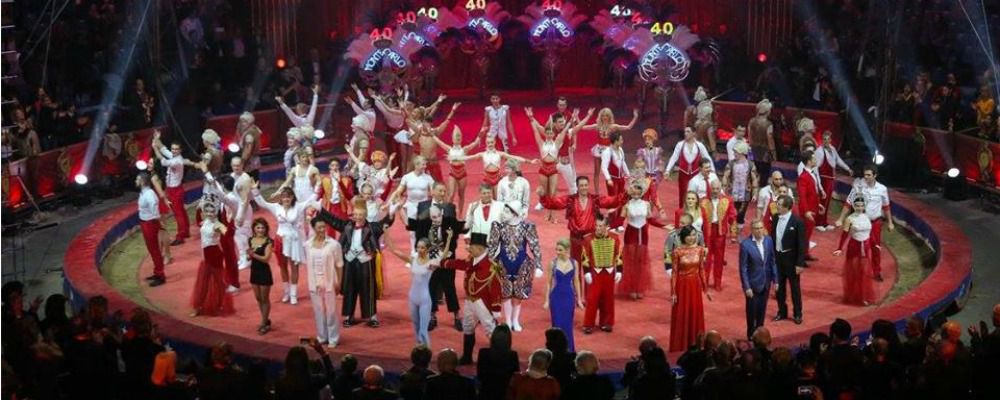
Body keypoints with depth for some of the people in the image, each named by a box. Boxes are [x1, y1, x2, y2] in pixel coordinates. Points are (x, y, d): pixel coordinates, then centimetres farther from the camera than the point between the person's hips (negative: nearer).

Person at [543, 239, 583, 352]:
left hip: (569, 296, 1)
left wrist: (579, 299, 6)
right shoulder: (553, 263, -5)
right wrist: (547, 300, -1)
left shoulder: (574, 263, -1)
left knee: (568, 325, 6)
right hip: (556, 296, -1)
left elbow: (576, 282, 6)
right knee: (557, 325, 0)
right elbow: (549, 282, 0)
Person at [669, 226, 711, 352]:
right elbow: (674, 273, -7)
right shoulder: (677, 252, -10)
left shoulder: (700, 250, 0)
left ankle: (695, 345, 20)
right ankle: (680, 347, 12)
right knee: (681, 316, 3)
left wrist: (706, 289, 8)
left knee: (696, 315, 9)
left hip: (695, 285, 3)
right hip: (682, 286, -3)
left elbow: (702, 270, 6)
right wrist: (673, 293, -9)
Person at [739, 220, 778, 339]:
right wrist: (746, 287, -16)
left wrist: (775, 279, 5)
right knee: (752, 311, 9)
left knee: (762, 311, 15)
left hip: (766, 283, 4)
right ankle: (751, 336, 25)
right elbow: (743, 268, -15)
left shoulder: (769, 240, -3)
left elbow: (772, 261, 6)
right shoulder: (745, 244, -18)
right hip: (753, 284, -4)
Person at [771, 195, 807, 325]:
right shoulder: (776, 219, -1)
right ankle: (782, 312, 29)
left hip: (791, 258, -5)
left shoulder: (797, 222, -17)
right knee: (779, 286, 14)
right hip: (777, 257, 5)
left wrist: (800, 263, -15)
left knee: (794, 287, 9)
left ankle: (797, 314, 22)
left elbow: (802, 244, -14)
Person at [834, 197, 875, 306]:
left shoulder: (867, 217, 2)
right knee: (853, 273, 6)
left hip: (866, 247, 3)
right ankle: (853, 297, 17)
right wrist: (840, 249, -19)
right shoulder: (850, 219, -11)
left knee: (865, 272, 7)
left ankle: (865, 297, 16)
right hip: (854, 247, -3)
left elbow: (870, 233, 12)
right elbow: (844, 234, -13)